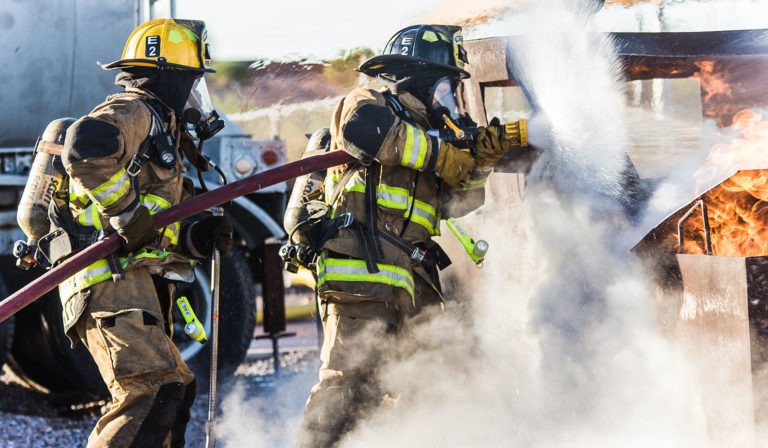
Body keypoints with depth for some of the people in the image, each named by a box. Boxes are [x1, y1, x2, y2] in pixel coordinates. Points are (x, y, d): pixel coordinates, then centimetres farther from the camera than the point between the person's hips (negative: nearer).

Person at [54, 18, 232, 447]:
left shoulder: (159, 128, 27)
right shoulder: (133, 112, -4)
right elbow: (85, 150, -29)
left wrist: (197, 240, 5)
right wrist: (130, 216, -23)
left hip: (135, 283, 11)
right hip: (112, 279, -11)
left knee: (175, 388, 18)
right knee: (154, 391, -22)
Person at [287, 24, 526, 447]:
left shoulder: (421, 131, 30)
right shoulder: (367, 103, 6)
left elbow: (457, 199, 20)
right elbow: (367, 130, -20)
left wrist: (480, 157, 2)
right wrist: (444, 154, -10)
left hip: (411, 283, 9)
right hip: (363, 270, -9)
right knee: (351, 379, -19)